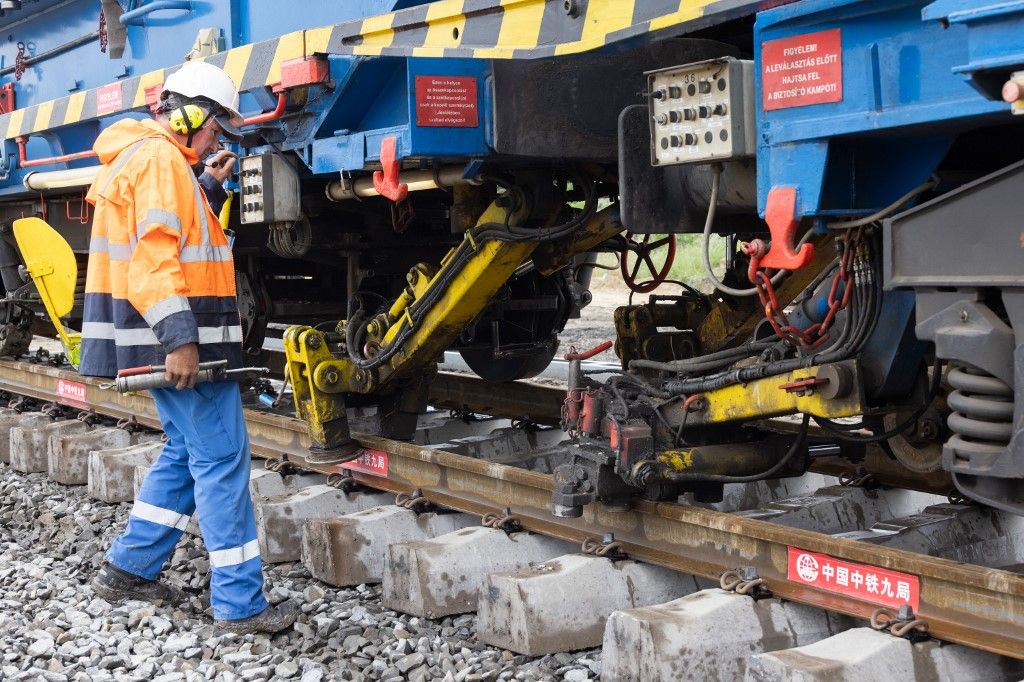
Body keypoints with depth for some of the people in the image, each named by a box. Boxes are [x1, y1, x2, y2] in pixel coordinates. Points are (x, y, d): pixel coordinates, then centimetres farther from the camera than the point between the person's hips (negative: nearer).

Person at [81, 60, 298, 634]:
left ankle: (128, 570, 24)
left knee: (189, 453, 18)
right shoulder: (159, 158, -11)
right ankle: (241, 604, -7)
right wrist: (180, 338, -27)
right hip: (178, 342, -11)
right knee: (222, 462, -9)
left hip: (173, 341, 11)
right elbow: (153, 252, -23)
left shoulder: (148, 158, 22)